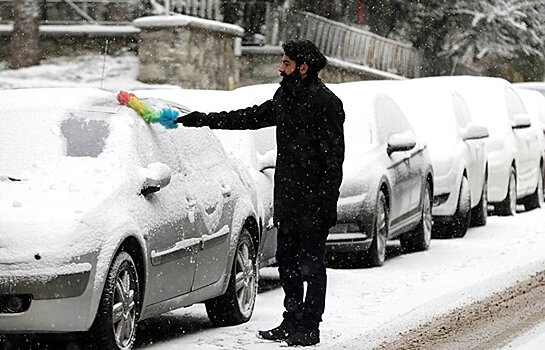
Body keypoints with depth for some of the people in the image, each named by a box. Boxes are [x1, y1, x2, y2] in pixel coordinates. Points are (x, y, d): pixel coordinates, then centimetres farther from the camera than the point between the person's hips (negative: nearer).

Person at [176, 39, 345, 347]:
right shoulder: (285, 97, 13)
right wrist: (201, 120, 23)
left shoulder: (326, 103, -13)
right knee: (287, 265, 14)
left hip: (313, 203, -9)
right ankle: (292, 322, 22)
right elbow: (249, 117, 24)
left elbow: (333, 157, -16)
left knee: (312, 266, -1)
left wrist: (325, 200, -21)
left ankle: (309, 328, 4)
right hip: (287, 200, 9)